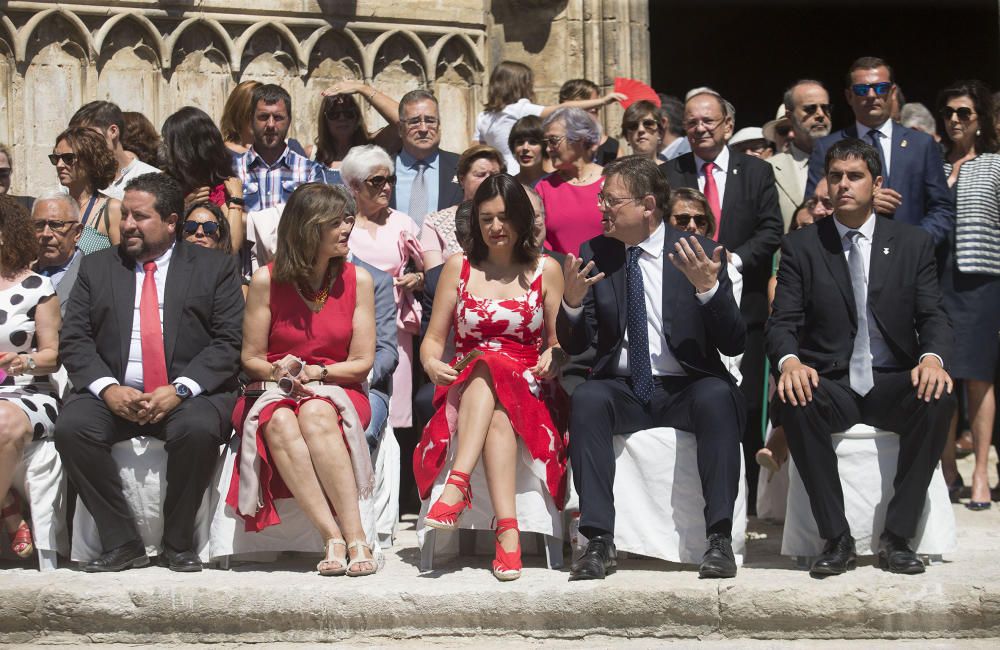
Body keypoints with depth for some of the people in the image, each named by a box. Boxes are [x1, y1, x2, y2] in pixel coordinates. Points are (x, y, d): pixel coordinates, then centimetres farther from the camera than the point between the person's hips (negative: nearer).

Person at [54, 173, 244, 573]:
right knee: (71, 427, -27)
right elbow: (74, 340, 7)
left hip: (189, 394, -2)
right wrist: (107, 388, -12)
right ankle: (122, 544, -14)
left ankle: (179, 545, -12)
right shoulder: (96, 267, 16)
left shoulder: (215, 268, 9)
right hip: (114, 394, 2)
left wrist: (180, 390, -16)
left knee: (199, 429, -34)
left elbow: (228, 342, -1)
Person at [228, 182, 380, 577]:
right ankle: (334, 539, -42)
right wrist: (277, 372, -17)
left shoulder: (357, 280, 4)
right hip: (276, 394, 0)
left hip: (337, 393, 0)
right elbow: (251, 359, 4)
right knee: (280, 423, -37)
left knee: (316, 414, -37)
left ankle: (357, 538, -41)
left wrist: (314, 372, -13)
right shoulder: (267, 280, -1)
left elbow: (361, 363, 2)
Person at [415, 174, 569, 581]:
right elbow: (433, 338, 11)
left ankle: (457, 484, -48)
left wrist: (553, 359, -13)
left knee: (491, 367, -37)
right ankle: (508, 528, -48)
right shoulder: (459, 267, 13)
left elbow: (560, 344, 10)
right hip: (466, 388, 1)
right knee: (498, 415, -36)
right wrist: (431, 363, -12)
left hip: (529, 389, -1)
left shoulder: (546, 270, 11)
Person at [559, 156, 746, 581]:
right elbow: (574, 345, 6)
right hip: (622, 389, 2)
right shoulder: (594, 255, 7)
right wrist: (572, 303, -15)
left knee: (719, 396, -33)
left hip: (685, 389, -1)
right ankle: (599, 542, -31)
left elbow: (734, 345, -5)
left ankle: (719, 539, -32)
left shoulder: (700, 253, 0)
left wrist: (709, 288, -22)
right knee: (587, 398, -31)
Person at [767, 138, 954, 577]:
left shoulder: (913, 244, 9)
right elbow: (782, 322, 0)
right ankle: (836, 540, -23)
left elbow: (932, 316, 3)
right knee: (795, 403, -34)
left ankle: (897, 538, -21)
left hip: (894, 384, 1)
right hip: (829, 385, -1)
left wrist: (932, 357, -21)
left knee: (938, 400, -32)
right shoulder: (801, 246, 6)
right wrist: (789, 361, -24)